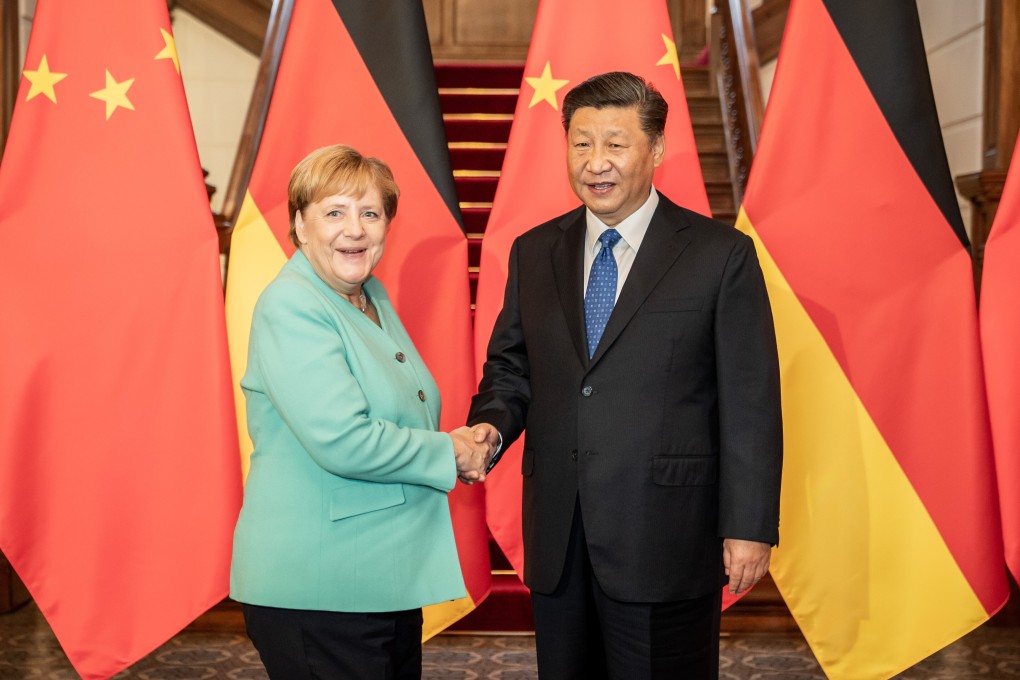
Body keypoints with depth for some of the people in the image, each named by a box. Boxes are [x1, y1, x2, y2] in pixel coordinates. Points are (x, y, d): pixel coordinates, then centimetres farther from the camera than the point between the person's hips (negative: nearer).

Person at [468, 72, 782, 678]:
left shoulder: (720, 254, -4)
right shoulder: (533, 252, 9)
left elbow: (751, 401, -6)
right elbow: (510, 366, 14)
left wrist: (750, 527, -8)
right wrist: (491, 425, -8)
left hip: (666, 538, -4)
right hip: (557, 538, 4)